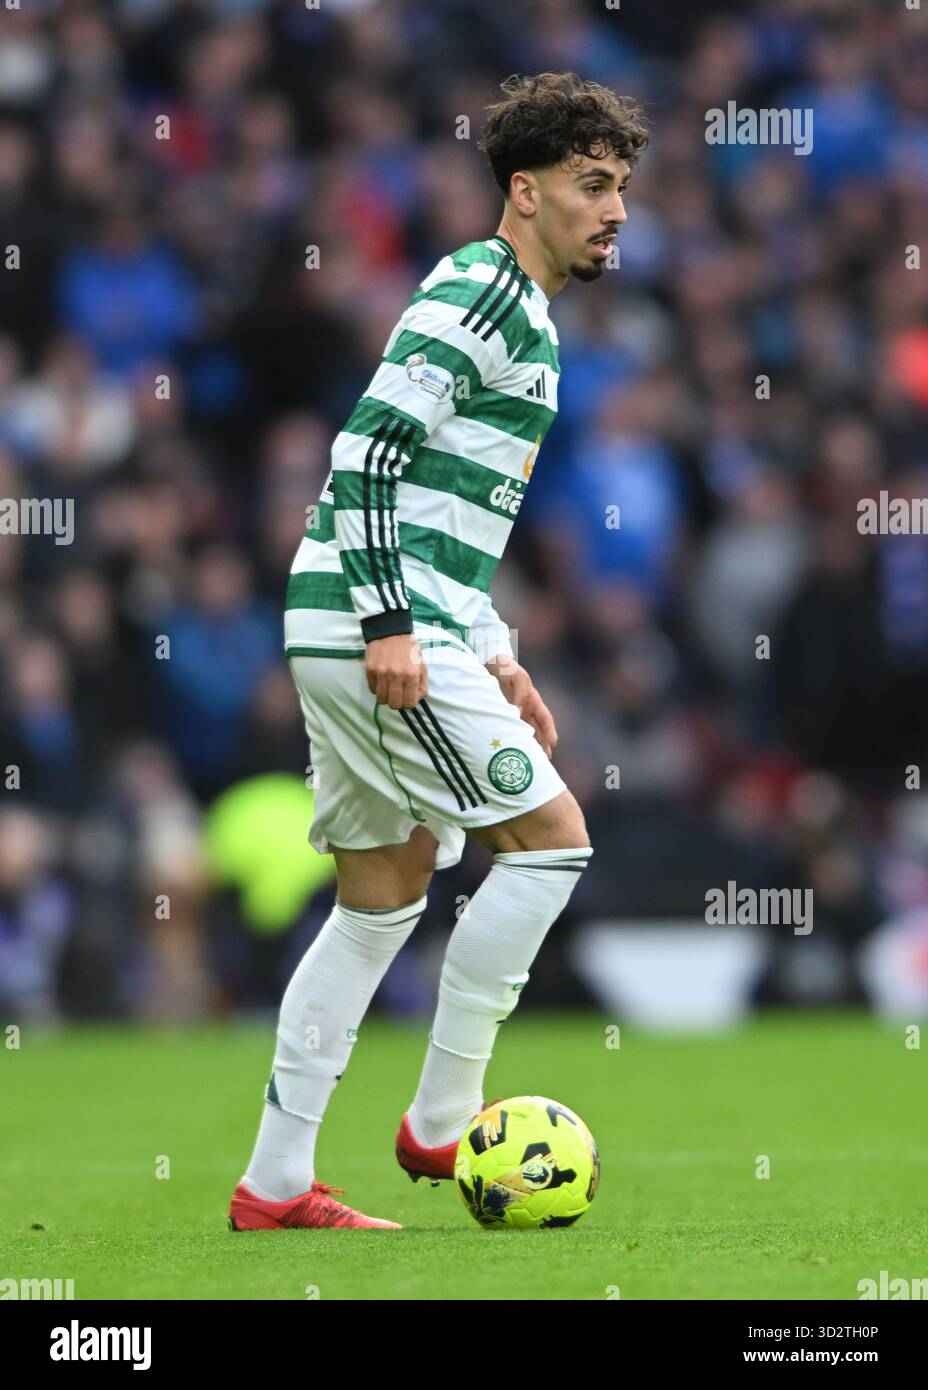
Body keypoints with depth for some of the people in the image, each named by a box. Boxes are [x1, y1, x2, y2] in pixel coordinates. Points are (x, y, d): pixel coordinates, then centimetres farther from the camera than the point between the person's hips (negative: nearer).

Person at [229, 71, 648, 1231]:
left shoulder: (521, 315, 22)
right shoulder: (478, 295, -10)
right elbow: (369, 451, -19)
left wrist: (497, 663, 24)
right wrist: (393, 627, -24)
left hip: (397, 632, 11)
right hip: (374, 627, -11)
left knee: (386, 897, 11)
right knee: (550, 837, -9)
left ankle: (275, 1184, 11)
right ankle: (442, 1121, -2)